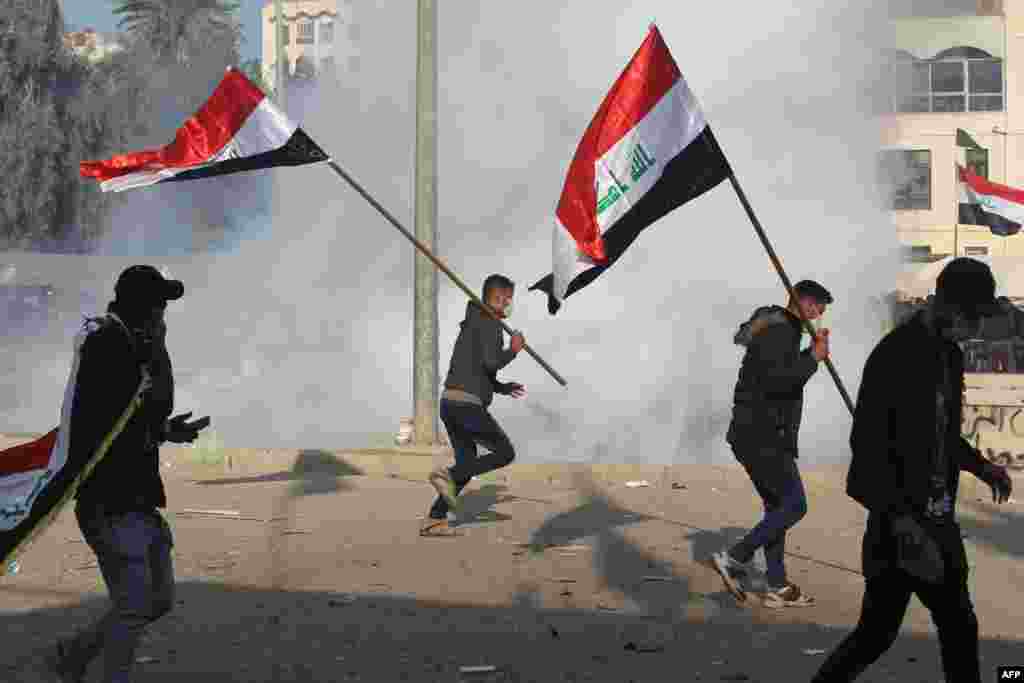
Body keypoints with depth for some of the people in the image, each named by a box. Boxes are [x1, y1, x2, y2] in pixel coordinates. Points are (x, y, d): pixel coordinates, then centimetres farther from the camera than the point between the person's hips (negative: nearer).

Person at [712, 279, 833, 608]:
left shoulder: (783, 330, 19)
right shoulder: (779, 330, -14)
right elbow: (774, 381, -26)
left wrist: (811, 353, 18)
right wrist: (812, 359, -17)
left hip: (761, 436, 11)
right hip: (762, 436, -11)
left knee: (777, 507, 13)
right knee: (794, 505, -8)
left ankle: (777, 587, 17)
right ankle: (734, 559, -6)